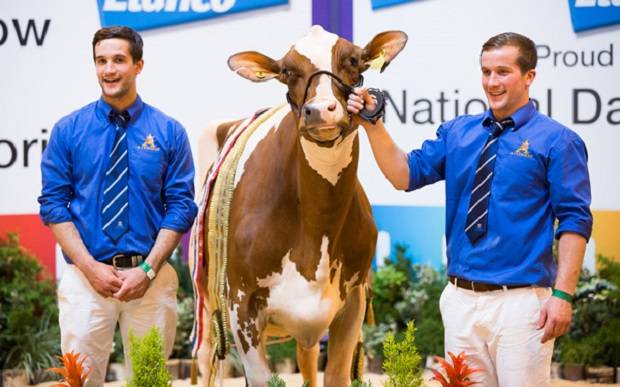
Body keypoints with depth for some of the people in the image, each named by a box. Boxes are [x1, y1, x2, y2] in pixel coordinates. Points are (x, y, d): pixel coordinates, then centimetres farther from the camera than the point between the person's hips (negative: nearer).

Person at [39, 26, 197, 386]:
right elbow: (53, 203, 1)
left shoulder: (169, 132, 4)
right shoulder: (69, 130, 4)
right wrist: (90, 267, -9)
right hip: (85, 274, 0)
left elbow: (181, 206, 1)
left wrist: (148, 269, -10)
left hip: (152, 277, 0)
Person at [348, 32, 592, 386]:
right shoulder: (458, 132, 12)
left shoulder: (556, 141, -3)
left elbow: (574, 221, -8)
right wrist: (373, 124, -4)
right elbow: (405, 175, 9)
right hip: (461, 299, 5)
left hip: (520, 301, -5)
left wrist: (563, 294, -17)